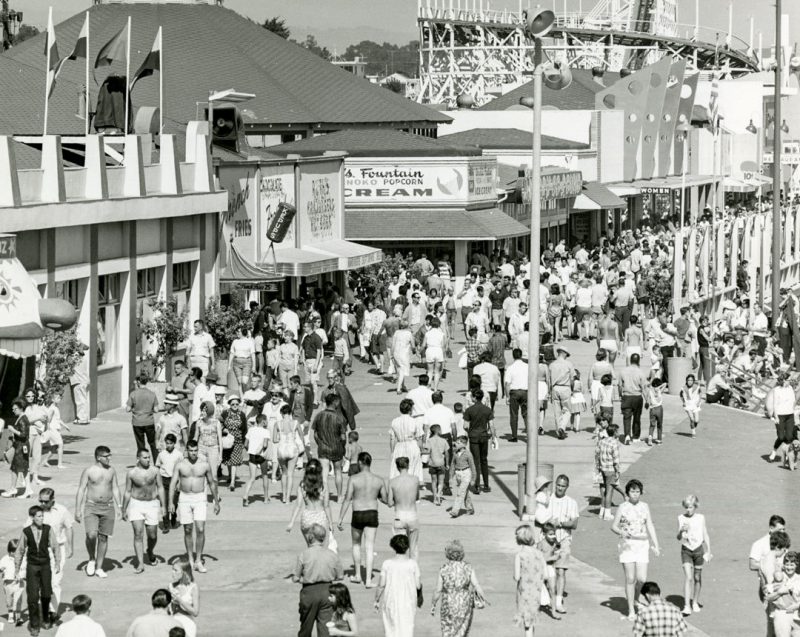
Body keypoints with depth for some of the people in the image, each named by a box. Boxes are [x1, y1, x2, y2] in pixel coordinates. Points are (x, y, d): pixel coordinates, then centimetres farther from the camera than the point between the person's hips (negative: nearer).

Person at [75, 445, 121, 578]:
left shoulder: (111, 470, 7)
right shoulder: (89, 471, -4)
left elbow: (115, 489, 14)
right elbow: (81, 490, -2)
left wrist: (119, 506, 6)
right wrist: (78, 510, -6)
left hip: (108, 507, 4)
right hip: (92, 507, -4)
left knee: (103, 537, 4)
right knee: (91, 535, -19)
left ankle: (99, 568, 12)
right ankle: (91, 560, 6)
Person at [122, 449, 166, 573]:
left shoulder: (154, 470, -1)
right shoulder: (132, 473, -4)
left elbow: (160, 488, 6)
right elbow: (127, 492, 4)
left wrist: (163, 506, 2)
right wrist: (124, 510, 5)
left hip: (152, 504, 2)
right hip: (136, 504, -2)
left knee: (152, 535, 7)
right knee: (138, 534, -11)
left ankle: (150, 552, 40)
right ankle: (140, 564, -10)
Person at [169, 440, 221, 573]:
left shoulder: (204, 464, 0)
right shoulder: (181, 465, -1)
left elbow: (212, 483, 10)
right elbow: (173, 483, -3)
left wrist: (216, 502, 11)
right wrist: (171, 502, -12)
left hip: (200, 498, -1)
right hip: (184, 499, 1)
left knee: (200, 529, -12)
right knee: (188, 531, 7)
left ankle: (198, 561, -6)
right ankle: (190, 560, 19)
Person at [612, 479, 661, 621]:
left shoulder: (644, 507, 8)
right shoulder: (622, 507, 1)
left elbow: (650, 526, 8)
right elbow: (614, 526, 1)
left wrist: (656, 545, 0)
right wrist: (621, 532, -21)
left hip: (642, 545, 2)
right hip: (627, 545, -2)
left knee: (642, 579, -7)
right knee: (630, 579, -4)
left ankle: (636, 598, 24)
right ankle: (631, 611, 4)